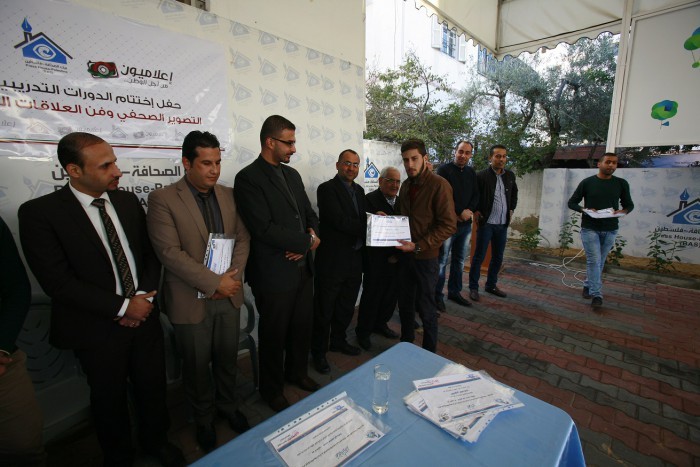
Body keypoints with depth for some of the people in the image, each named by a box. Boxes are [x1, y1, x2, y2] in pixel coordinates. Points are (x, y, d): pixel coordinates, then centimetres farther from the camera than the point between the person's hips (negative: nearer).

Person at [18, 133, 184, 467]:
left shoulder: (128, 201, 0)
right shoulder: (39, 213, -13)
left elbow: (151, 252, 3)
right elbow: (58, 281, -17)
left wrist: (144, 296, -11)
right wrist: (122, 306, -18)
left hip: (144, 315, 4)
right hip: (98, 329, -3)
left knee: (153, 388, 19)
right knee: (109, 400, 19)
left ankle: (155, 440, 47)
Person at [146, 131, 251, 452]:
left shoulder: (228, 195, 4)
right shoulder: (162, 199, -11)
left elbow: (242, 239, 3)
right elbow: (170, 253, -18)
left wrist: (232, 276, -11)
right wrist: (215, 282, -19)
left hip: (229, 295, 4)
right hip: (191, 300, -3)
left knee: (227, 359, 19)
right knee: (197, 366, 16)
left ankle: (228, 406, 45)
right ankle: (204, 419, 41)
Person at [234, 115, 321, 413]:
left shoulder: (292, 174, 10)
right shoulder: (248, 179, -14)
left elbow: (309, 213, 13)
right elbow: (265, 229, -23)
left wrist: (311, 237, -9)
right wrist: (307, 241, -15)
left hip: (303, 268, 7)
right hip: (274, 273, -7)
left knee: (302, 327, 21)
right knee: (274, 334, 13)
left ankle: (297, 373, 46)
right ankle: (272, 390, 38)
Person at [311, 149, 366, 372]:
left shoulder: (359, 190, 13)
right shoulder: (327, 188, -11)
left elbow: (363, 219, 12)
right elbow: (339, 221, -22)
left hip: (354, 260, 8)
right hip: (332, 261, -7)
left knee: (346, 306, 21)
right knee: (324, 310, 7)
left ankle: (338, 341, 42)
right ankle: (318, 352, 26)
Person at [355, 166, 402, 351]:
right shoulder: (369, 200, -9)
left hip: (395, 259, 6)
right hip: (376, 260, -6)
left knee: (391, 294, 16)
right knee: (371, 295, 6)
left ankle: (380, 324, 39)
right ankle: (363, 331, 26)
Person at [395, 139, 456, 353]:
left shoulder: (439, 185, -13)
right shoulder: (406, 186, 9)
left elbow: (449, 225, -16)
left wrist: (418, 246, -22)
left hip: (426, 256, -6)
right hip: (405, 254, 6)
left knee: (426, 308, 7)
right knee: (405, 304, 16)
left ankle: (429, 353, 27)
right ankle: (405, 344, 36)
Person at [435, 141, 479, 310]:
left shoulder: (471, 173, 14)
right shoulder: (444, 169, -5)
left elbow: (476, 195, 12)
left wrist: (469, 211, -7)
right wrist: (460, 212, -13)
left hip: (466, 224, 6)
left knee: (459, 261, 13)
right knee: (442, 261, -2)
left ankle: (454, 292, 26)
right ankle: (437, 295, 9)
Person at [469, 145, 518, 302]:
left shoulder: (510, 175, 8)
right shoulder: (481, 176, -9)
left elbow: (514, 193, 24)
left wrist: (511, 209, 15)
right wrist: (476, 212, -9)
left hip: (503, 224, 6)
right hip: (486, 223, -5)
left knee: (498, 257, 13)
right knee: (479, 256, 0)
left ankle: (491, 285, 27)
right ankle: (473, 287, 11)